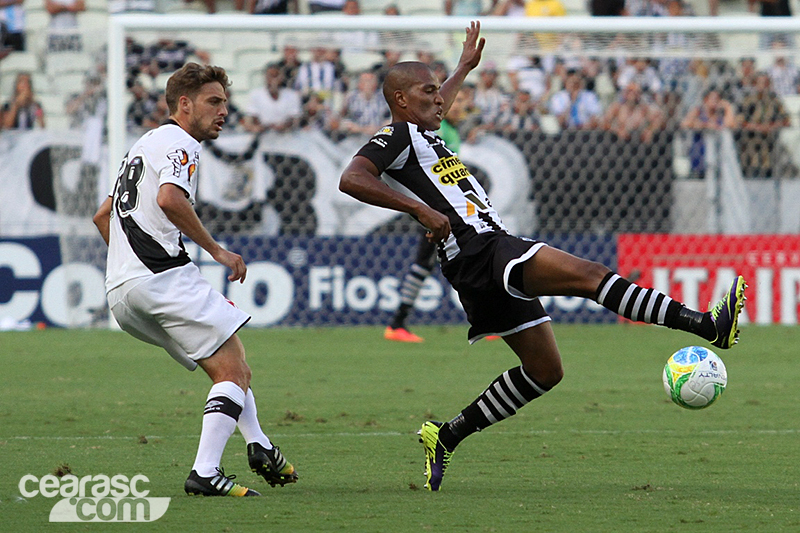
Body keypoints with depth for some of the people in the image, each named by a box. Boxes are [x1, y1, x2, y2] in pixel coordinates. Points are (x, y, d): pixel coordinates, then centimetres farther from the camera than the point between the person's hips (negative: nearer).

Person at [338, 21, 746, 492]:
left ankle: (446, 438, 17)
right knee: (589, 273, -24)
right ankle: (708, 326, -36)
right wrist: (421, 209, -26)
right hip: (478, 254, -11)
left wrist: (464, 67, 60)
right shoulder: (395, 137, -3)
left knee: (545, 371, 12)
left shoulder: (424, 134, 25)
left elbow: (435, 109, 51)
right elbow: (352, 179, -21)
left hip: (498, 260, 11)